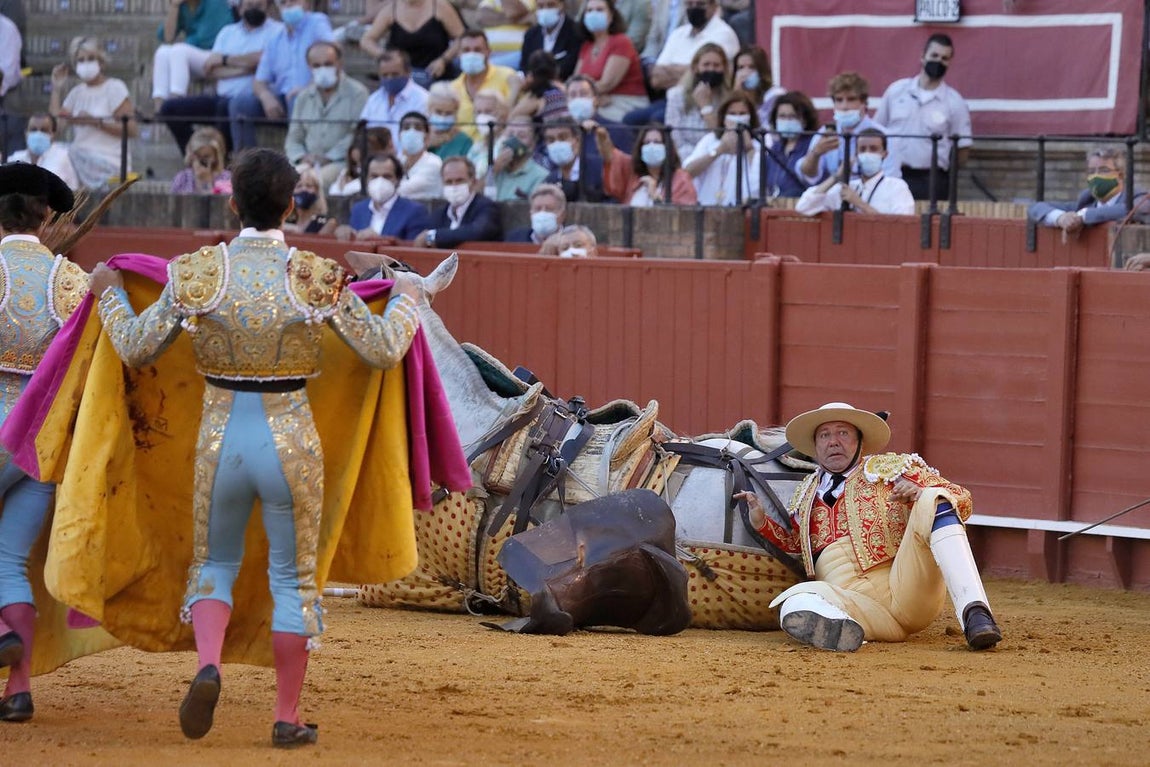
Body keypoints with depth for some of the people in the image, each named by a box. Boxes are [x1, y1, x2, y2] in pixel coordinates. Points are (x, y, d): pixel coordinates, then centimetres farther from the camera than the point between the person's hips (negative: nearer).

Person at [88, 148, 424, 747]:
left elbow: (135, 349, 1)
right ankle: (287, 717, 15)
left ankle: (208, 665, -8)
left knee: (214, 563, 19)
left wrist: (109, 293, 19)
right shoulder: (317, 278, -9)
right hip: (291, 442, -1)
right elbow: (383, 350, -4)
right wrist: (405, 299, 15)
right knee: (294, 577, 13)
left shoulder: (197, 273, -6)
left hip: (220, 440, 1)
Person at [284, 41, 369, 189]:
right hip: (308, 163, 4)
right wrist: (301, 157, -3)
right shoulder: (304, 97, 21)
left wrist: (328, 157, -15)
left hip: (340, 160, -4)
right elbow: (293, 139, 20)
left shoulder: (356, 92, 3)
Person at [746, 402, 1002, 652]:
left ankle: (974, 614, -40)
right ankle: (840, 630, -63)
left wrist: (920, 494, -9)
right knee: (795, 602, -30)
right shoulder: (806, 493, 30)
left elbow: (960, 499, 13)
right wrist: (761, 522, 22)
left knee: (934, 501, -25)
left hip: (906, 587, -1)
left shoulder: (892, 467, 20)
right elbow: (795, 544, 41)